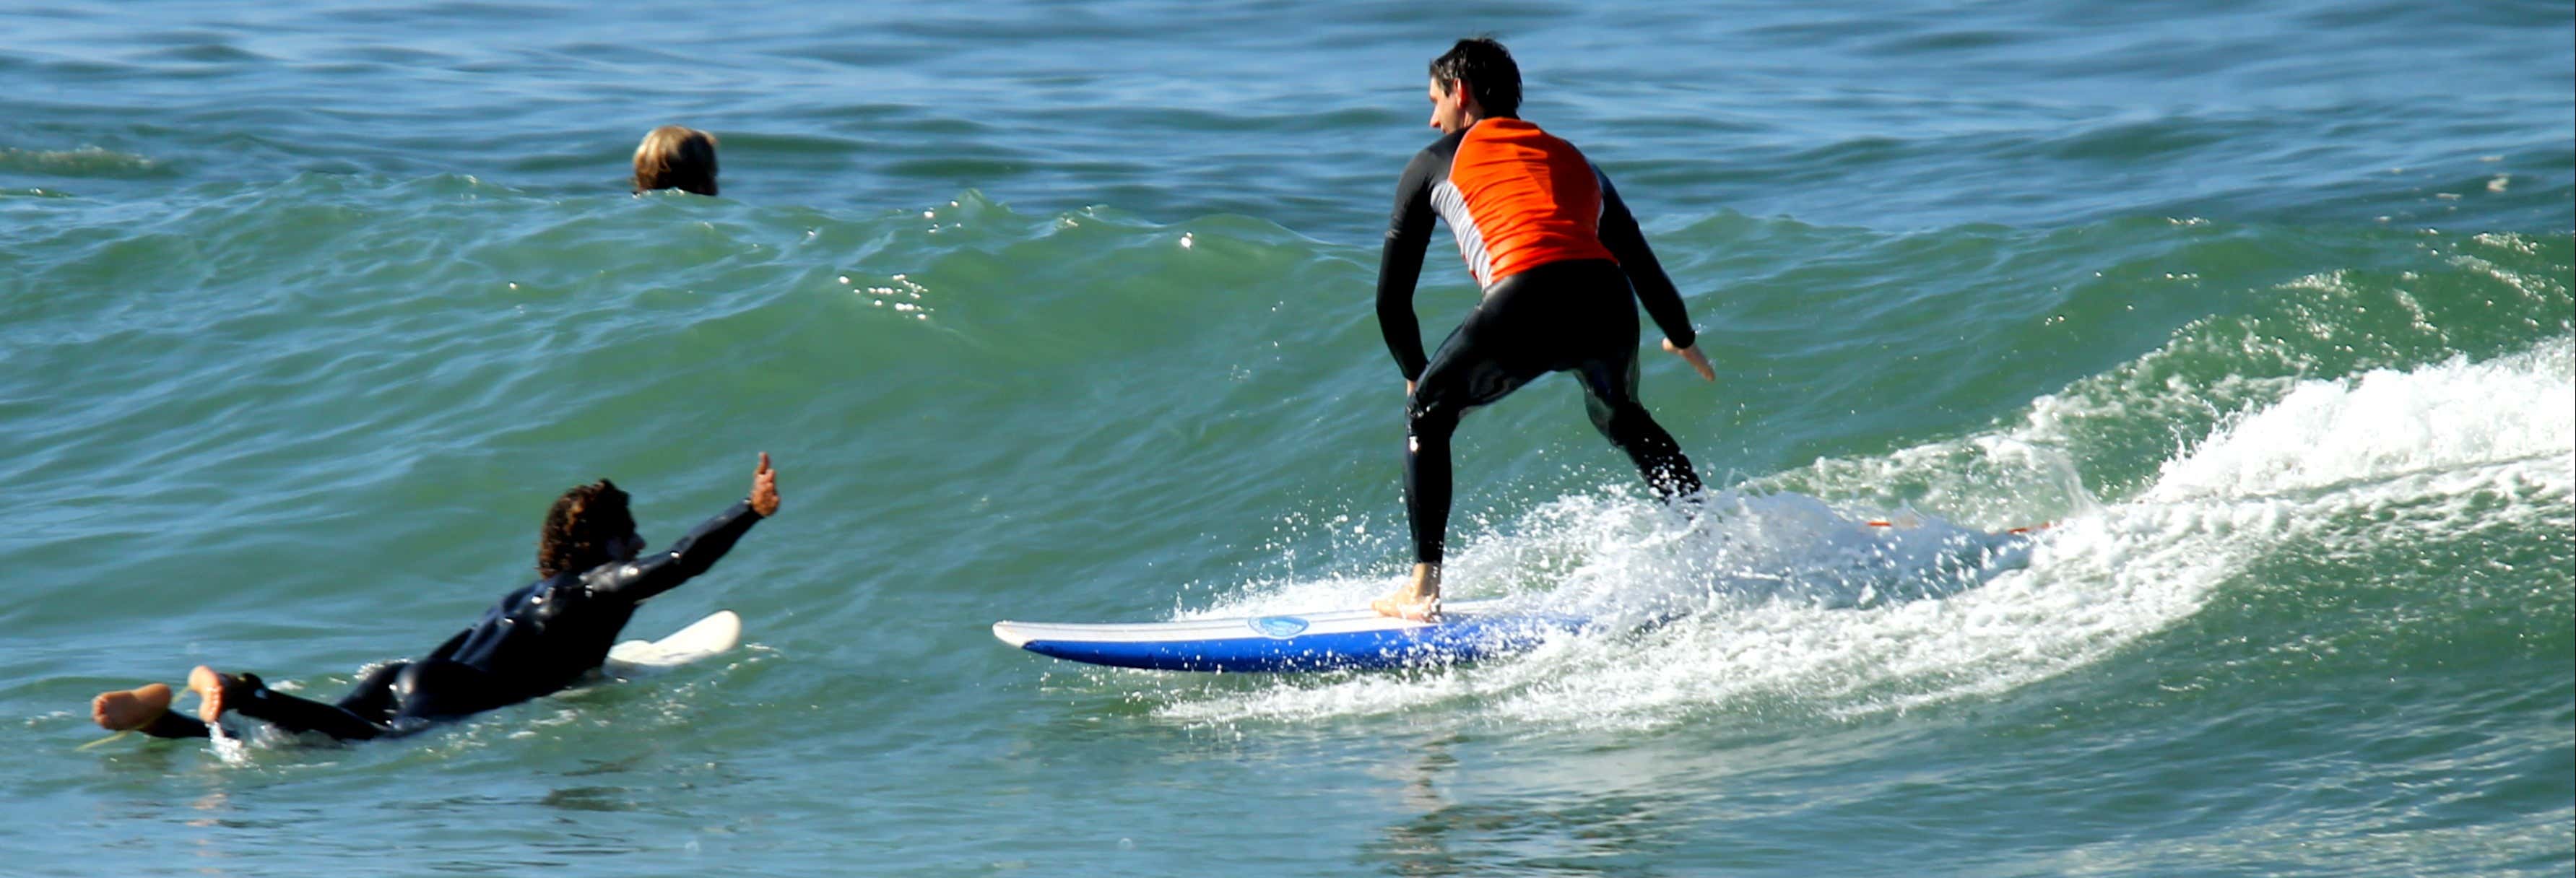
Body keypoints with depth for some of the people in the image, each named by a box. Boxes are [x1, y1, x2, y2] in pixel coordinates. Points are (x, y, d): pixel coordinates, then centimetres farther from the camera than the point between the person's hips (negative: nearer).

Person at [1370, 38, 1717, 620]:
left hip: (1526, 302, -4)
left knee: (1428, 414, 20)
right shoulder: (1574, 160, 35)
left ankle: (1424, 588, 10)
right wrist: (1683, 339, 59)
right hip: (1609, 304, 4)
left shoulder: (1436, 163, 24)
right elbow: (1643, 266, 41)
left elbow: (1392, 299, 25)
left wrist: (1416, 374, 42)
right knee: (1620, 417, 36)